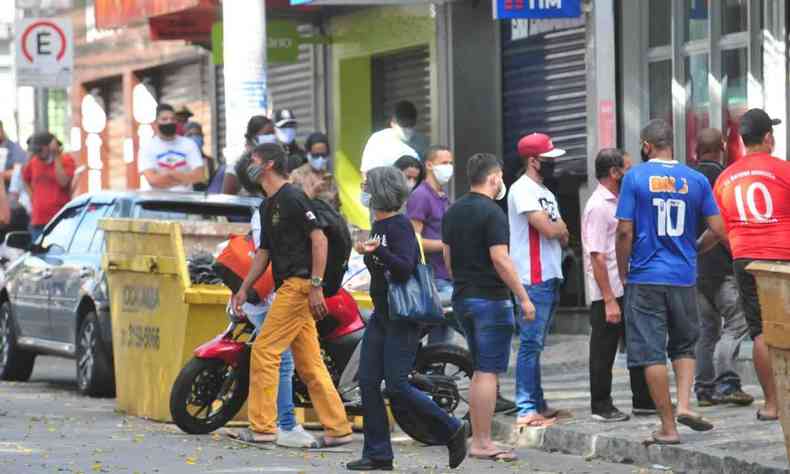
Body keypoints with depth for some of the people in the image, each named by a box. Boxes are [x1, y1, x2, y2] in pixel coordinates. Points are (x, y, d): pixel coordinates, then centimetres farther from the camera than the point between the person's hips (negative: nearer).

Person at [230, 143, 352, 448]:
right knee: (309, 363, 7)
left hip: (299, 284, -10)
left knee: (264, 352, -9)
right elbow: (264, 251, 25)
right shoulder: (268, 206, 20)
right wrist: (244, 289, 19)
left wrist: (316, 285, -21)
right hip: (288, 287, 10)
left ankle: (262, 427, -6)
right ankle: (338, 429, 7)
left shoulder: (292, 198, -10)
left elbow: (319, 238, -16)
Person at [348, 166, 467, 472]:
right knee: (368, 383, 2)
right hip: (381, 315, 9)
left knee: (396, 386, -11)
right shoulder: (378, 226, 13)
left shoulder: (399, 226, -14)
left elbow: (404, 268, -25)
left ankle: (452, 431, 5)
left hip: (403, 317, -9)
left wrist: (378, 251, -34)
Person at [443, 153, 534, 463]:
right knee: (488, 372, -6)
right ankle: (483, 443, -7)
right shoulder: (492, 213, -14)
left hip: (463, 297, 8)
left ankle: (477, 440, 14)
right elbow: (500, 260, -19)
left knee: (481, 371, 15)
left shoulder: (452, 212, 12)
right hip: (490, 299, -8)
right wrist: (523, 298, -14)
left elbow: (447, 257, 17)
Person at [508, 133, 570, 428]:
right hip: (533, 278, -9)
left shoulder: (545, 193, 21)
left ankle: (537, 404, 16)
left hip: (550, 278, 9)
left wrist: (554, 227, -4)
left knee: (536, 344, 12)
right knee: (531, 343, -10)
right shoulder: (522, 190, -10)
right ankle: (526, 409, -11)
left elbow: (563, 236, 16)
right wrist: (558, 225, 2)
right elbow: (549, 229, -18)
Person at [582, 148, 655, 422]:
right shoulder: (599, 207, -16)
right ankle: (601, 407, 8)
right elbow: (597, 257, -20)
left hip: (627, 290, 9)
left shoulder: (617, 202, 13)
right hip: (607, 294, -9)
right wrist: (609, 300, -22)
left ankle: (643, 401, 21)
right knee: (604, 351, 0)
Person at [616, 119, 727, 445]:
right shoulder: (695, 180, 2)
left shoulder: (635, 177, -5)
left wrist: (623, 273, 4)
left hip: (646, 278, -3)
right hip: (684, 277, 3)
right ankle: (684, 404, 0)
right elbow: (718, 228, 2)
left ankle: (668, 427, 2)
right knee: (684, 345, 20)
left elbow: (625, 231, -8)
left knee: (651, 353, 2)